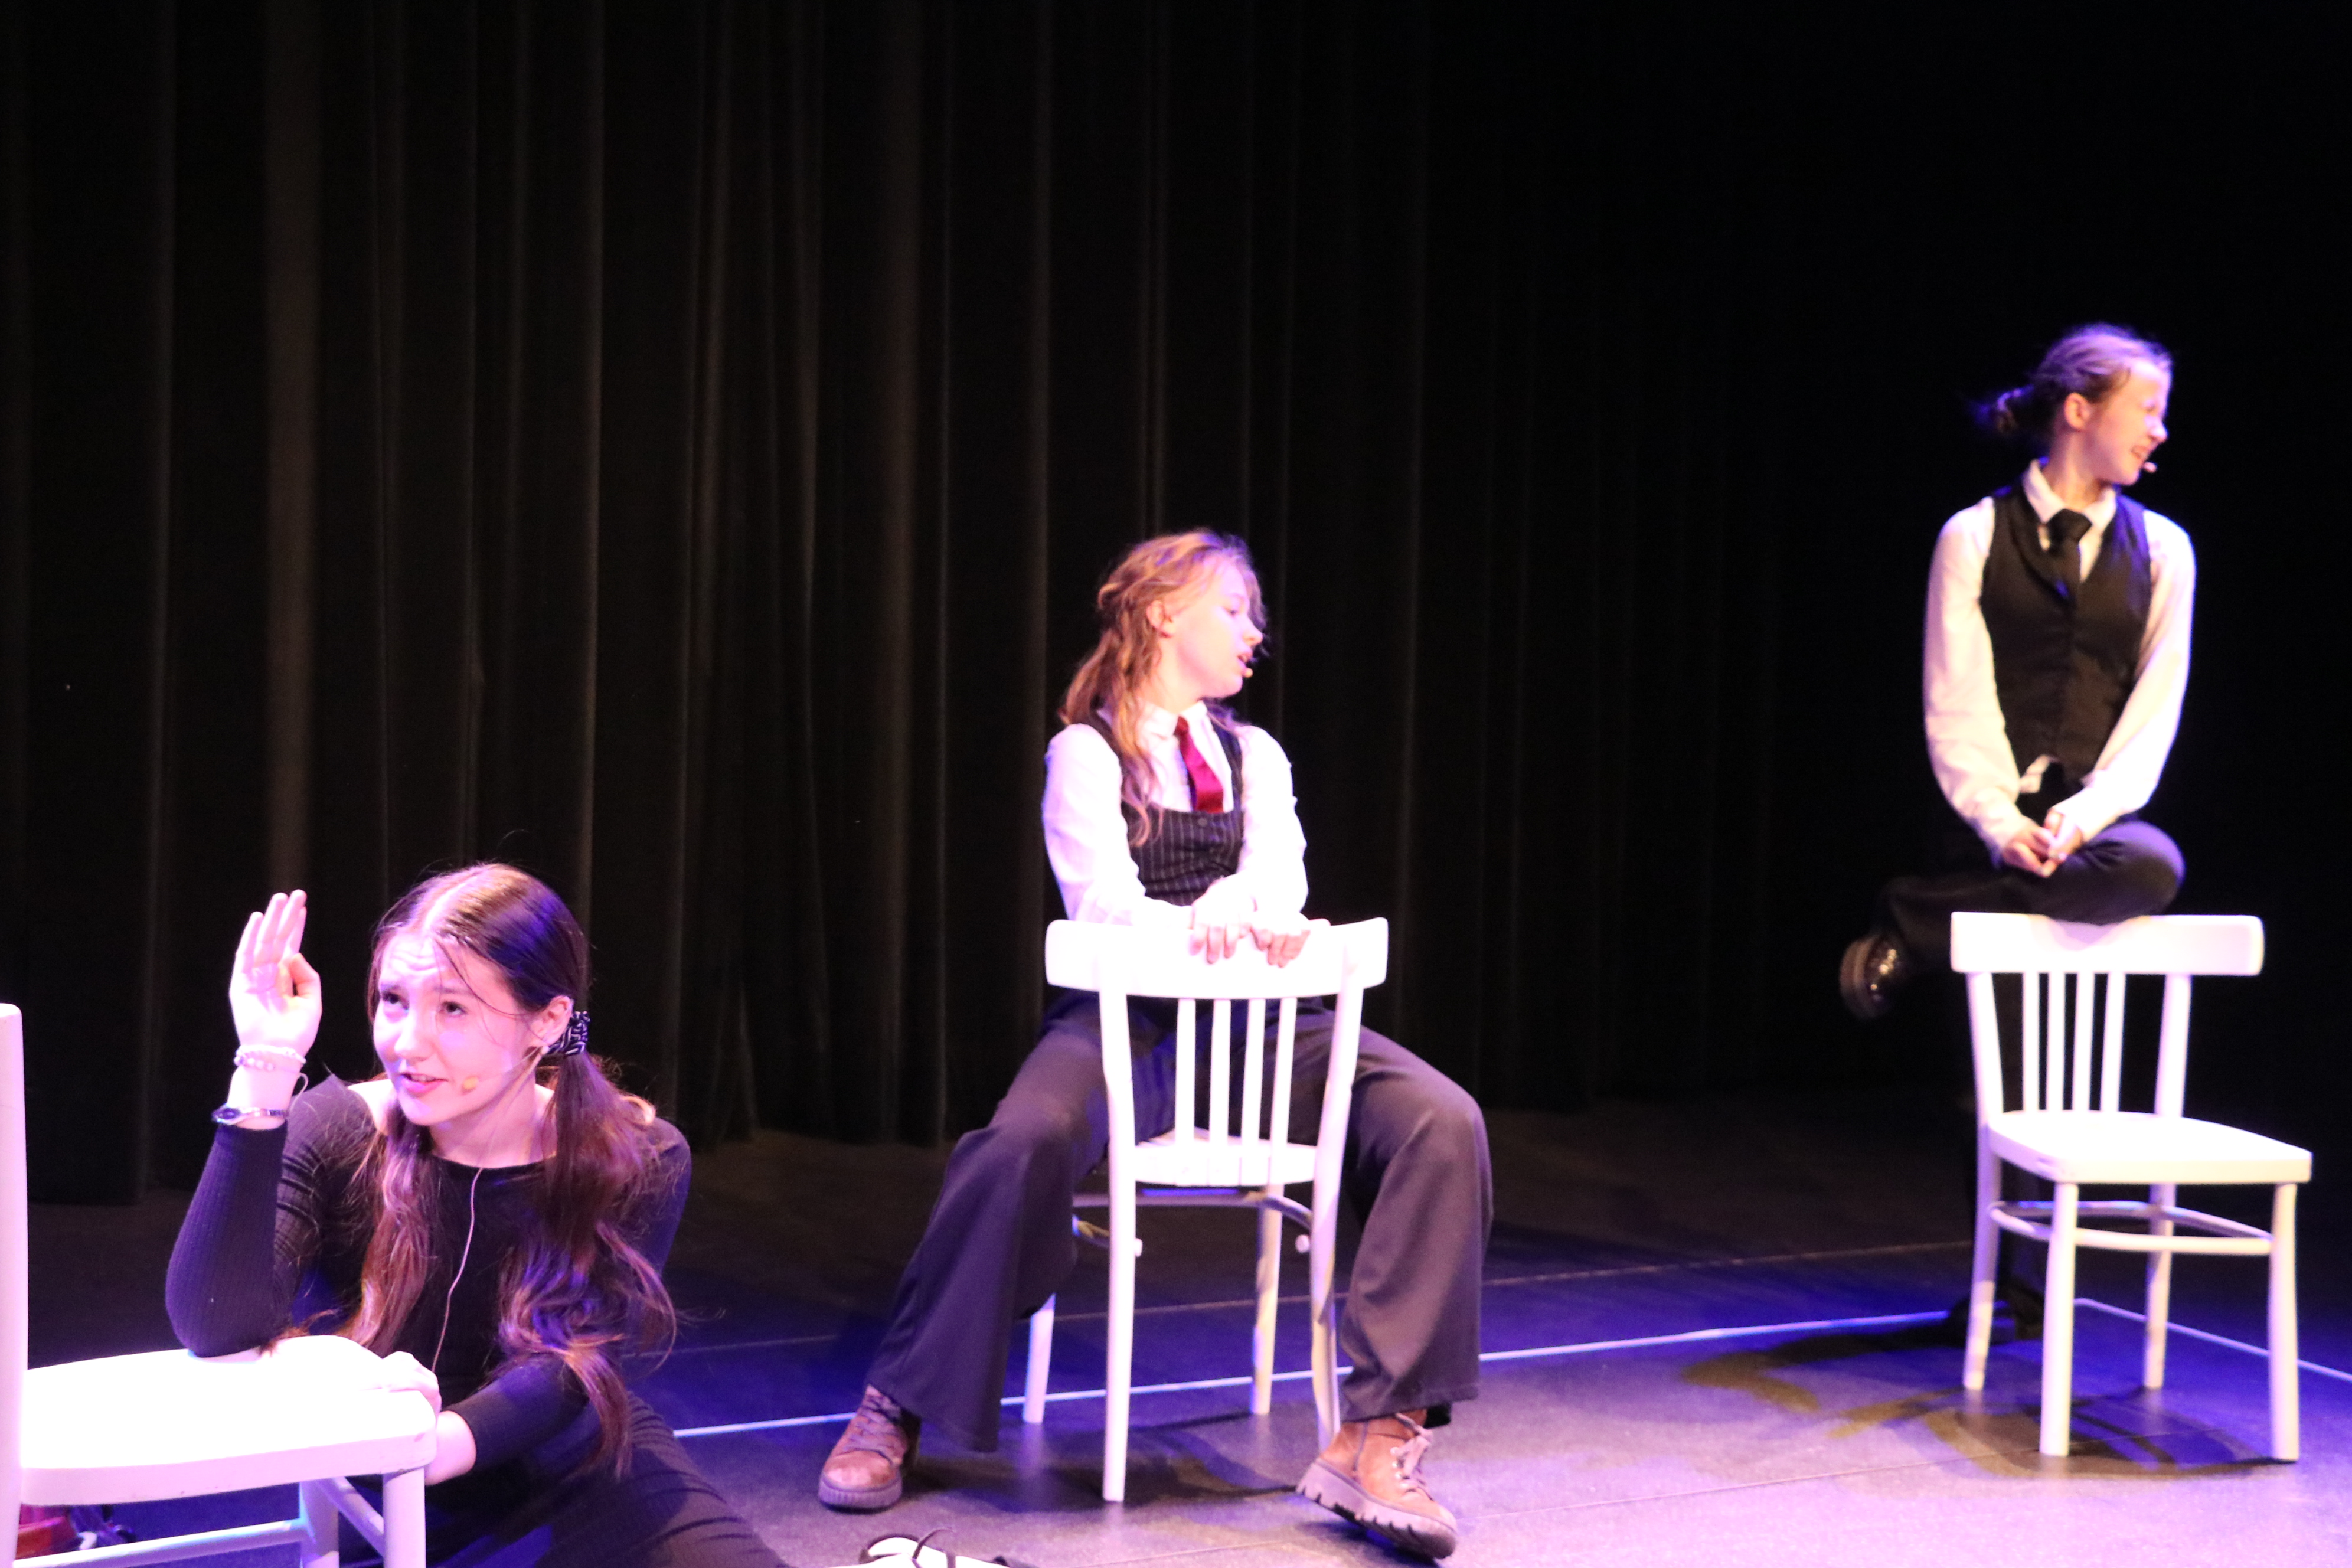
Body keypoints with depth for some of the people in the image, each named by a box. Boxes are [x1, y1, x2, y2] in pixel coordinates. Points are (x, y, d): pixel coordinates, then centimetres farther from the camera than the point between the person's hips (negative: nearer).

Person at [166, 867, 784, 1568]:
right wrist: (265, 1071, -33)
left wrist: (439, 1445, -40)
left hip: (572, 1477, -1)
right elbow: (218, 1326, -26)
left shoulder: (638, 1160, -8)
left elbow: (574, 1359, -18)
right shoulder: (336, 1133, -11)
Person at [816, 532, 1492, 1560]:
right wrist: (1199, 925, -33)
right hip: (1129, 1020, -4)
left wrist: (1240, 906, -26)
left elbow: (1281, 876, -1)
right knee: (1026, 1142, -36)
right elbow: (1103, 899, -12)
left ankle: (1378, 1438, -24)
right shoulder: (1087, 752, 5)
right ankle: (897, 1408, -15)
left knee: (1442, 1122, -22)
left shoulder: (1254, 756, 19)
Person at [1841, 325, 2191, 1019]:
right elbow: (1958, 706, -2)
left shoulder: (2162, 550, 13)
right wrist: (2002, 825, -17)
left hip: (2098, 818, 2)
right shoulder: (1975, 537, 5)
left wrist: (2086, 814, -13)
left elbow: (2156, 708, 4)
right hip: (2000, 826, -2)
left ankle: (1913, 919, -17)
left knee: (2150, 864, -33)